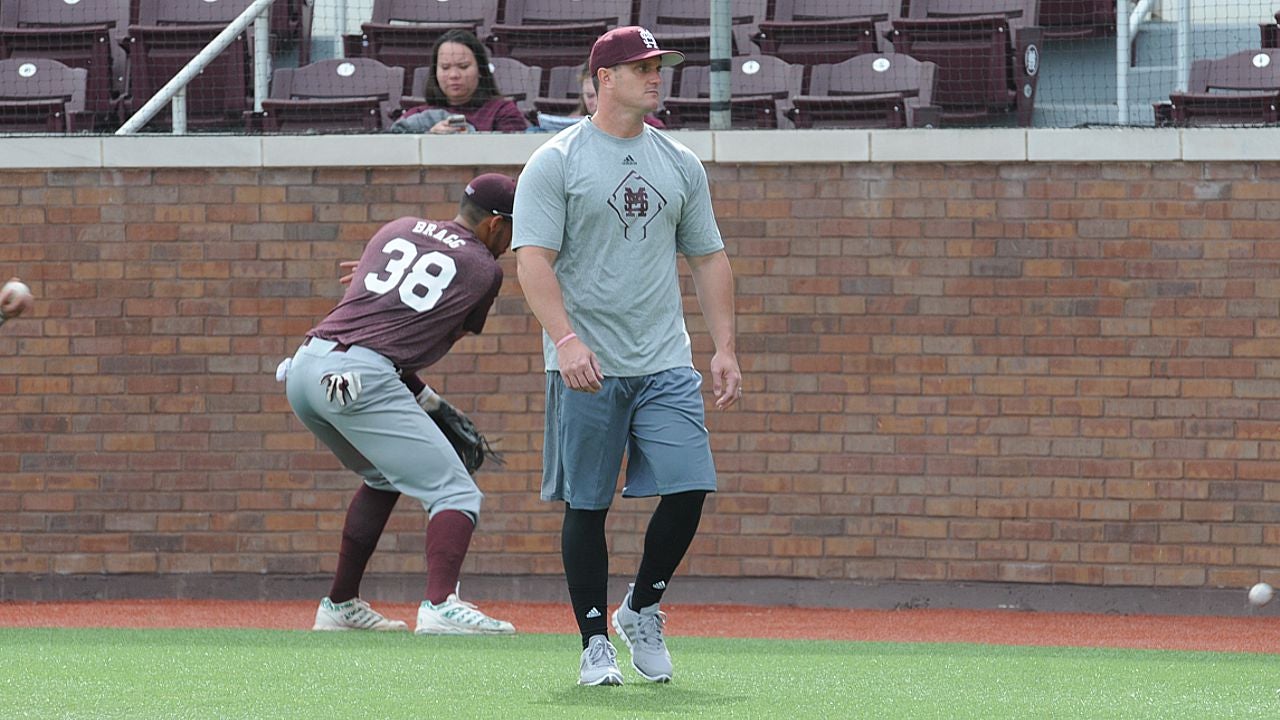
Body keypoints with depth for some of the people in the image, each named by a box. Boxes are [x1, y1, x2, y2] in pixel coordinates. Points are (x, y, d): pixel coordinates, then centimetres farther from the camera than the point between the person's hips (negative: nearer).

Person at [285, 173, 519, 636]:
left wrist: (429, 402, 26)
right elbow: (451, 334, 21)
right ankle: (440, 605, -27)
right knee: (456, 492, -5)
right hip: (361, 377, -7)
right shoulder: (484, 269, 9)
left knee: (385, 475, 29)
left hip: (305, 366, 7)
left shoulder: (396, 230, 25)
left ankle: (341, 605, 30)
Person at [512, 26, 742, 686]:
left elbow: (708, 259, 17)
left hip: (666, 365, 4)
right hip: (587, 367, -4)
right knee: (587, 504, 0)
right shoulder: (556, 162, -3)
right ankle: (595, 644, 9)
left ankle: (642, 610, 15)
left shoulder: (680, 164, 13)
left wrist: (725, 348, 7)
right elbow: (533, 260, -11)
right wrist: (565, 339, -24)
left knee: (688, 489, -8)